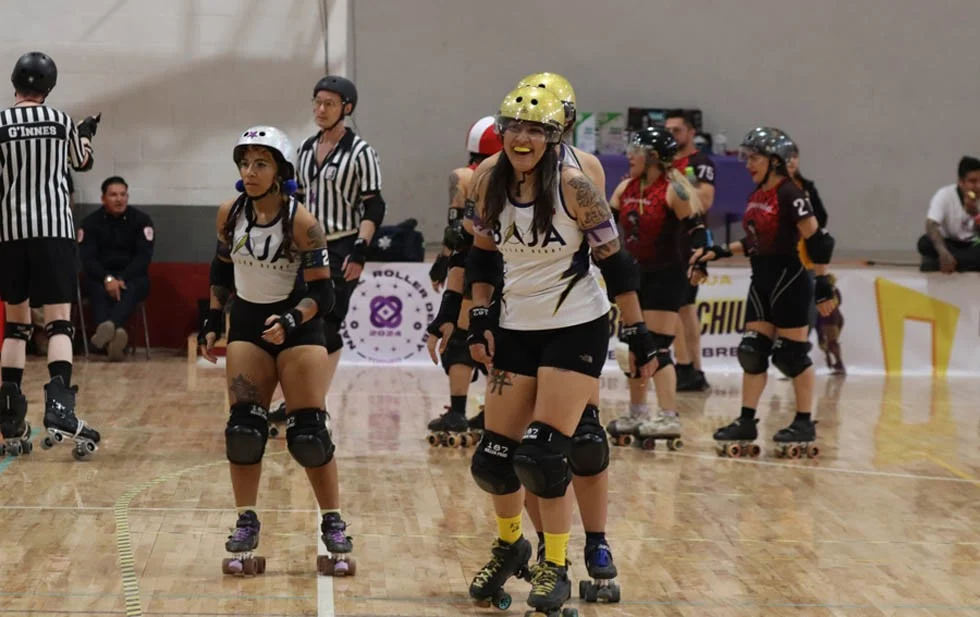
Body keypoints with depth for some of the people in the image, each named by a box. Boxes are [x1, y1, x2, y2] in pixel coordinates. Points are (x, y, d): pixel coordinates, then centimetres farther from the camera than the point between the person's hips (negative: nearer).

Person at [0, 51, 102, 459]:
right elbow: (82, 163, 24)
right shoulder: (61, 121, 4)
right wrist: (87, 135, 42)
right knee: (58, 320, -4)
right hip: (53, 229, -1)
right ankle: (59, 409, -22)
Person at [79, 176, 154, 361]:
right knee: (99, 291, -35)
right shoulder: (91, 222, 3)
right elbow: (87, 258, -6)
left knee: (130, 290, -36)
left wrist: (122, 280, -22)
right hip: (101, 276, 1)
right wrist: (107, 279, -26)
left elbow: (144, 256, -6)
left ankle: (108, 327, -64)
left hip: (132, 276, 0)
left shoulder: (141, 220, 1)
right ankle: (112, 335, -62)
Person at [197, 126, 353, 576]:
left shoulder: (302, 223, -19)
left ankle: (333, 525, 4)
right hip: (248, 322, 4)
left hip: (298, 324, -4)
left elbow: (322, 293, -17)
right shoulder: (230, 214, -6)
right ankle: (246, 523, 7)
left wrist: (290, 321, -33)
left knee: (308, 433, -8)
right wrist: (212, 323, 7)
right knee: (243, 428, -3)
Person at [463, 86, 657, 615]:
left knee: (542, 454, -14)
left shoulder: (573, 186, -16)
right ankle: (510, 546, 34)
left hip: (577, 329, -5)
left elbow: (614, 263, -11)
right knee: (493, 458, 6)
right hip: (517, 329, 5)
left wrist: (639, 336, -11)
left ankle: (556, 568, 5)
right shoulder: (490, 185, -2)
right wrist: (480, 319, 3)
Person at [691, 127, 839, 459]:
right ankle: (746, 423, 11)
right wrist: (720, 251, 13)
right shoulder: (756, 196, 10)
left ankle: (805, 424, 9)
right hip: (762, 282, 8)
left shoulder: (789, 195, -15)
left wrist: (823, 283, -18)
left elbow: (816, 240, -16)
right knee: (752, 351, 6)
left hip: (788, 281, -8)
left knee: (792, 354, -1)